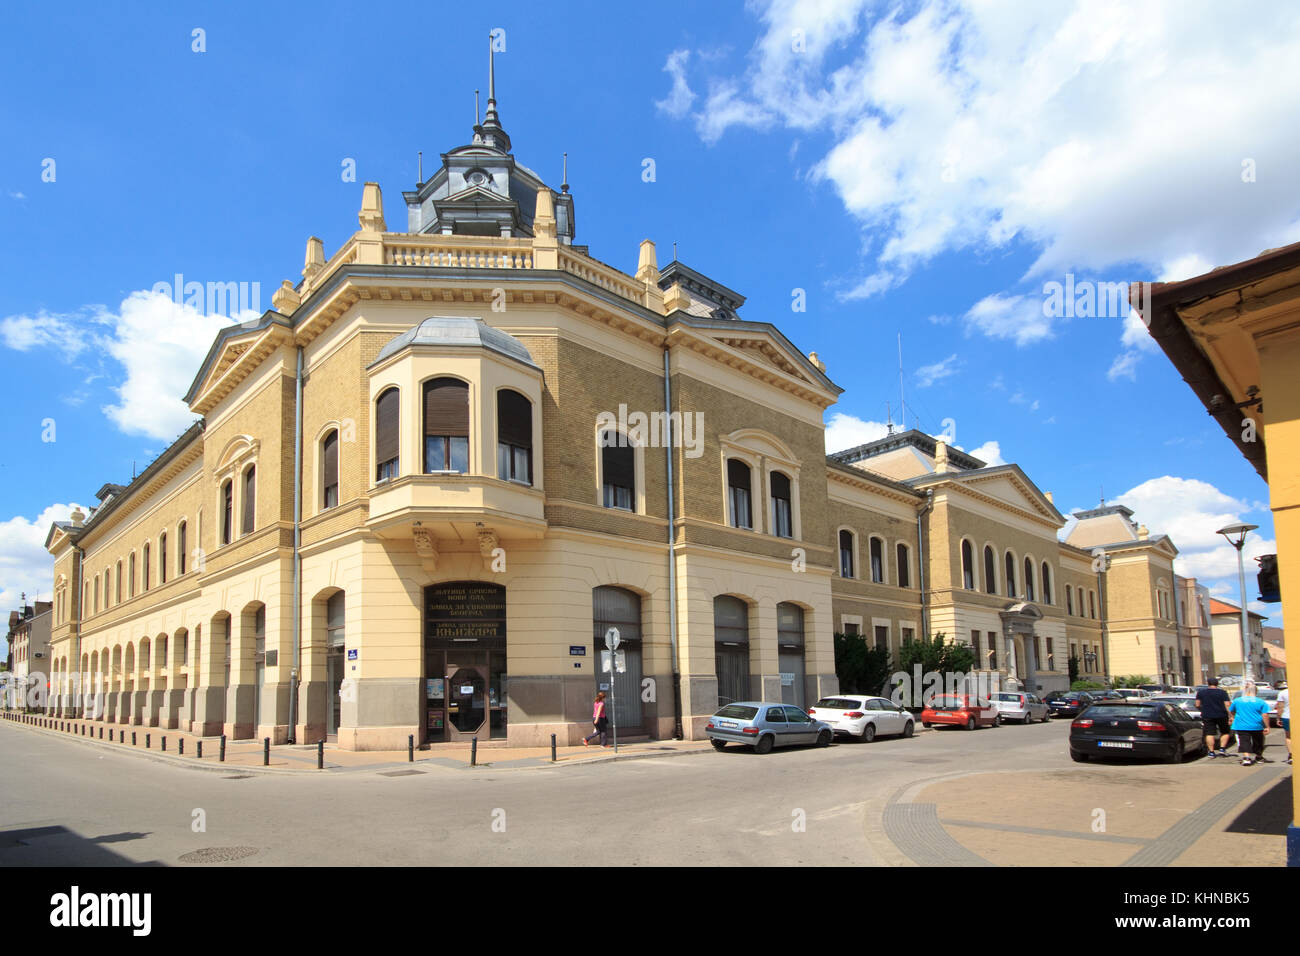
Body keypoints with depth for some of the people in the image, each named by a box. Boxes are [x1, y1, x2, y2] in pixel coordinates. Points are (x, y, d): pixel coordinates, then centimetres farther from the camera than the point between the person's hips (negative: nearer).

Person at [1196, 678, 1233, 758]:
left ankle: (1211, 752, -1)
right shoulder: (1223, 692, -2)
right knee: (1225, 733, 15)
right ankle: (1222, 749, 3)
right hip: (1221, 715, -1)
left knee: (1209, 734, 1)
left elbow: (1197, 705, 6)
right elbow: (1227, 705, -9)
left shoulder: (1200, 692, 3)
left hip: (1207, 716, 1)